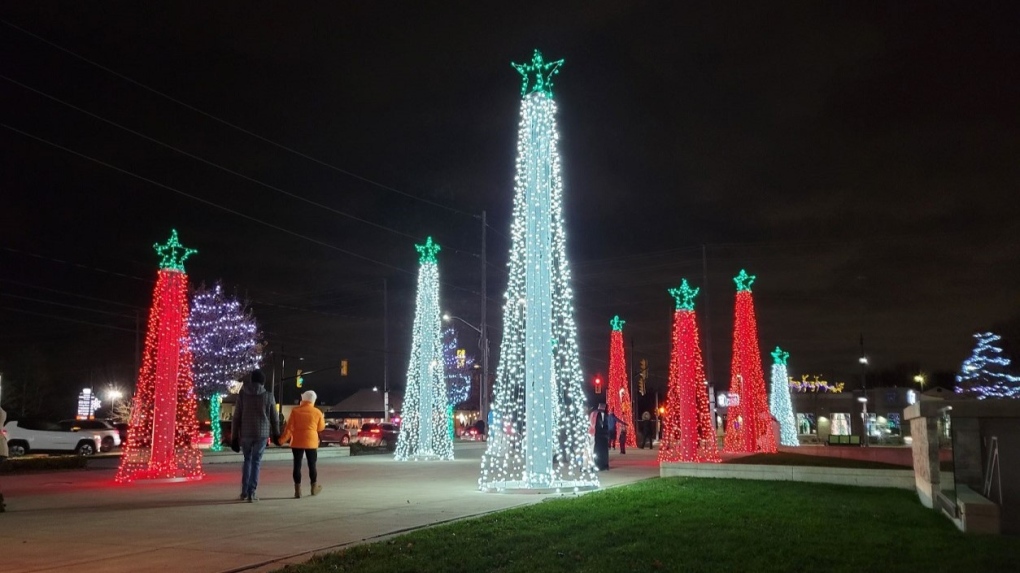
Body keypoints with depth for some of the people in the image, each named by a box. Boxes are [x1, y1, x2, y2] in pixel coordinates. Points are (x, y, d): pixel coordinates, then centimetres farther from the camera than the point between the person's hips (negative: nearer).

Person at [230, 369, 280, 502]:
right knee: (256, 461, 4)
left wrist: (234, 437, 4)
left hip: (245, 433, 1)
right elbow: (274, 418, 5)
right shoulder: (268, 397, -1)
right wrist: (276, 435, 18)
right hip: (262, 433, -1)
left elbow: (236, 418, 0)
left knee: (247, 459, 17)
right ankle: (251, 493, 0)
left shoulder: (242, 395, 0)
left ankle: (244, 491, 14)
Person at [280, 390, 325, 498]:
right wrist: (323, 419, 27)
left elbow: (289, 427, -7)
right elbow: (320, 428, 10)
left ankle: (297, 491, 1)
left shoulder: (295, 411, -3)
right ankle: (314, 488, 26)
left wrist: (282, 439, -2)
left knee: (297, 465, 3)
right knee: (312, 465, 13)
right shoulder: (317, 412, -1)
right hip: (311, 442, 1)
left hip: (297, 442, 0)